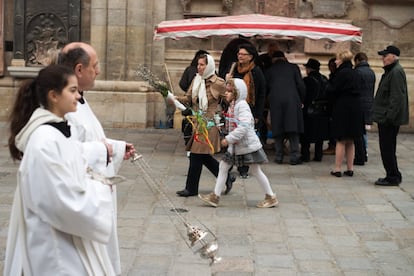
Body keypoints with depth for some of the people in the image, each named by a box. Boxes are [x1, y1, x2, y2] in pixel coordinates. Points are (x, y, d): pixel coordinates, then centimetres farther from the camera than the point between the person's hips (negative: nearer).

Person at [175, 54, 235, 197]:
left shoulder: (218, 83, -8)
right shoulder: (196, 80, 10)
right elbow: (188, 99, 10)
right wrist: (176, 98, -8)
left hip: (209, 124, -7)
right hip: (197, 123, 7)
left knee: (197, 155, -6)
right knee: (204, 156, 11)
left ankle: (191, 188, 5)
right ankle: (227, 178, 29)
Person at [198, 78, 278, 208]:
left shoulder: (242, 105, -18)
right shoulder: (232, 105, 9)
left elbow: (243, 127, -29)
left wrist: (229, 139, -28)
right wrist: (229, 139, 10)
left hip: (248, 145, -9)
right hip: (235, 145, 9)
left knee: (255, 171, 0)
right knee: (223, 166, 5)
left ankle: (271, 197, 14)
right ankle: (215, 196, 10)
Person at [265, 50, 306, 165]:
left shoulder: (270, 70, 10)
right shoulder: (293, 67, 9)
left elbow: (266, 88, 11)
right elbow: (301, 85, 4)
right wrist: (302, 100, 13)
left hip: (275, 101, 1)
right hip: (292, 101, -1)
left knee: (278, 130, 6)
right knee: (293, 130, 1)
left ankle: (279, 156, 5)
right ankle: (294, 156, -3)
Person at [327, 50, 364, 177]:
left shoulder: (342, 73, -14)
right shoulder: (353, 73, 11)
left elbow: (332, 90, -15)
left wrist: (328, 87, 7)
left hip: (343, 109, -7)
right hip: (355, 108, 8)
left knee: (340, 141, -2)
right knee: (350, 141, 13)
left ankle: (337, 169, 2)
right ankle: (350, 168, 16)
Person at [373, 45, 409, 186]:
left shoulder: (396, 72, -16)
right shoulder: (391, 71, 17)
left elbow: (397, 97, -22)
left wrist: (389, 116, -23)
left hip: (389, 119, -10)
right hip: (386, 118, 10)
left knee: (387, 149, -4)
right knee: (388, 148, 15)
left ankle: (393, 177, 2)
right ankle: (394, 176, 22)